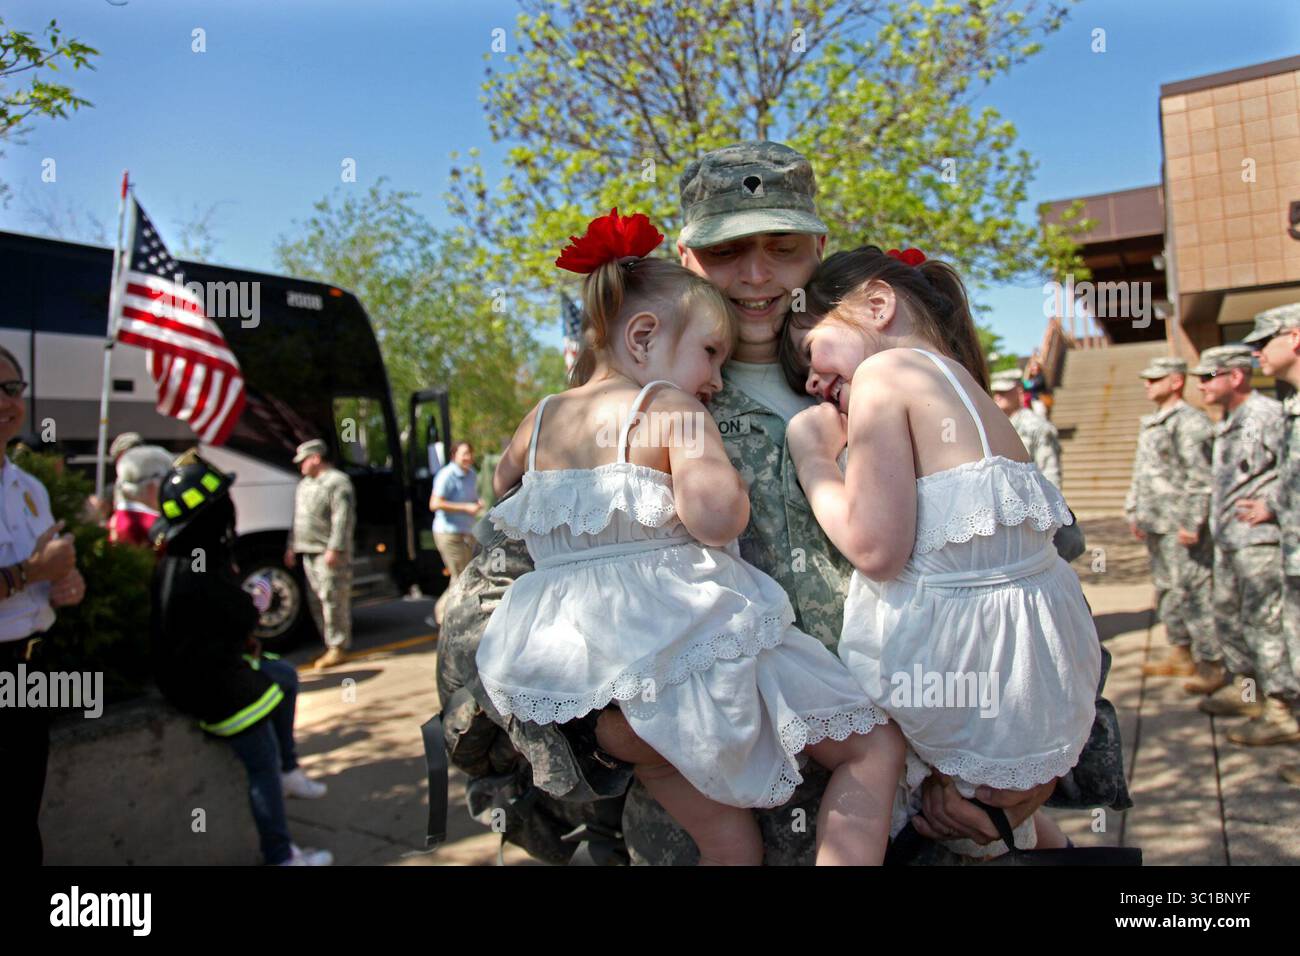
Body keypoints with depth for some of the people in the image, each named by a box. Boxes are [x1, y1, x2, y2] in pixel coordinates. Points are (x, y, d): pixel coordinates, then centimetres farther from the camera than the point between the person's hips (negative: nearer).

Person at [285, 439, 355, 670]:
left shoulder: (337, 482, -9)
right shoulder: (305, 484, 21)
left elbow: (343, 519, -17)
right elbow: (299, 519, 27)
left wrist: (334, 549, -23)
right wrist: (292, 546, 23)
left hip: (330, 554, -10)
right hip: (309, 552, 10)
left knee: (333, 599, -8)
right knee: (316, 601, 11)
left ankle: (338, 648, -3)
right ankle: (331, 645, 20)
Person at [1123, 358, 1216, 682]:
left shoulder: (1191, 422, -12)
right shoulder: (1150, 423, 17)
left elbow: (1201, 479, -17)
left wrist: (1192, 523, -20)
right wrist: (1133, 512, 19)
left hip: (1181, 525, -10)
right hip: (1154, 524, 10)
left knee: (1193, 592, -6)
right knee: (1166, 591, 15)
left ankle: (1209, 664, 2)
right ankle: (1180, 654, 26)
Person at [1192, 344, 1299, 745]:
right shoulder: (1227, 422, 14)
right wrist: (1213, 518, 15)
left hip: (1260, 538, -10)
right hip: (1227, 537, 10)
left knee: (1263, 621, -5)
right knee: (1227, 614, 17)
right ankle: (1241, 686, 31)